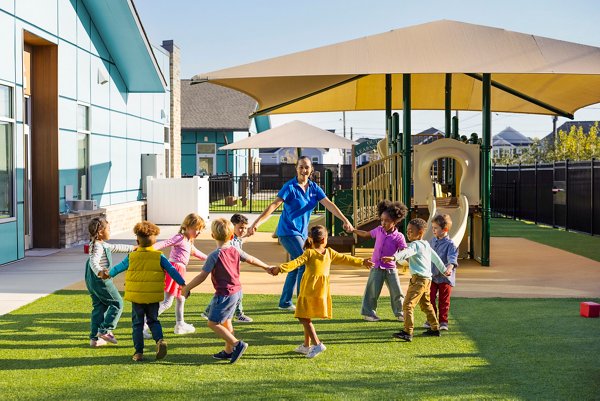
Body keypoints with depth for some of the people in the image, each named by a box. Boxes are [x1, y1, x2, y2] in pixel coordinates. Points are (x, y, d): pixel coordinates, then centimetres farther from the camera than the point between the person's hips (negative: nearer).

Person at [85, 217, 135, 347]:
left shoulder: (103, 245, 15)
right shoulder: (98, 246, -17)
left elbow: (116, 248, 29)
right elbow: (94, 261, -33)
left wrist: (133, 248, 36)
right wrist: (99, 271, -52)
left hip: (92, 282, 10)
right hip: (101, 281, -10)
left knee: (98, 307, 13)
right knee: (117, 303, -1)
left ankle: (94, 338, 15)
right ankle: (104, 330, -5)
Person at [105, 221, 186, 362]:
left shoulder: (132, 257, -1)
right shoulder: (159, 257, -3)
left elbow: (118, 267, 14)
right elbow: (172, 271, -5)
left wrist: (109, 274, 33)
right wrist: (183, 284, -1)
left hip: (136, 297, 0)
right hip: (153, 297, 1)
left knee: (137, 324, 10)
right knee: (153, 320, 17)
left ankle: (139, 352, 8)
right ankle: (160, 340, -10)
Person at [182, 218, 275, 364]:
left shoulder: (214, 255, -19)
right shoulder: (235, 250, 1)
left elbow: (202, 276, -19)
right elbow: (251, 259, 14)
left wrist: (186, 288, -8)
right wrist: (267, 267, 31)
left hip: (224, 294, -8)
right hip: (237, 291, 8)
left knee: (213, 323, 0)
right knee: (225, 321, 20)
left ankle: (237, 344, -7)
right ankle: (229, 351, 28)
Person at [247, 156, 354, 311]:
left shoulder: (313, 187, 3)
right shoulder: (290, 187, -15)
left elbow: (329, 204, -4)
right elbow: (274, 205, -23)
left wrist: (345, 220, -13)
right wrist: (256, 223, -33)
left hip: (302, 232, 7)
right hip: (288, 232, -7)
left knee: (296, 267, 12)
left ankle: (285, 302, 23)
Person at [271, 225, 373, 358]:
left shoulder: (309, 253, -9)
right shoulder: (329, 252, 6)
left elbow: (297, 262, -22)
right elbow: (345, 259, 15)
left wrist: (281, 268, -30)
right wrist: (363, 262, 28)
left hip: (309, 291, -6)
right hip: (322, 292, 6)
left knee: (304, 318, -3)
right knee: (306, 318, 18)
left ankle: (317, 344, -13)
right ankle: (306, 345, 24)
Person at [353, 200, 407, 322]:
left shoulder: (399, 237, -11)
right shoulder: (379, 230, -1)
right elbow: (365, 234, 15)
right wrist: (352, 230, 13)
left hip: (390, 268, -1)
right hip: (377, 267, 1)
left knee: (397, 291, 3)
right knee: (373, 291, 1)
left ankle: (400, 313, 20)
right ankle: (368, 312, 13)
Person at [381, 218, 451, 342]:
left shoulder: (415, 245, -12)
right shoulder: (426, 245, 17)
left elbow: (406, 252, -34)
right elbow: (436, 258, 27)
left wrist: (394, 257, -52)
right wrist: (444, 270, 41)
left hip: (418, 278, -10)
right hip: (427, 279, 10)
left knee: (408, 304, -13)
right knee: (426, 305, 24)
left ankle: (408, 332, -19)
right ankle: (435, 328, 33)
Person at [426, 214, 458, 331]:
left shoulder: (450, 244, -11)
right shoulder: (431, 241, 8)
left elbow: (452, 258, -26)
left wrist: (449, 268, -44)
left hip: (445, 277, -5)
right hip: (432, 276, 5)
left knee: (444, 301, 4)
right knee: (430, 299, 4)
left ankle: (443, 321, 15)